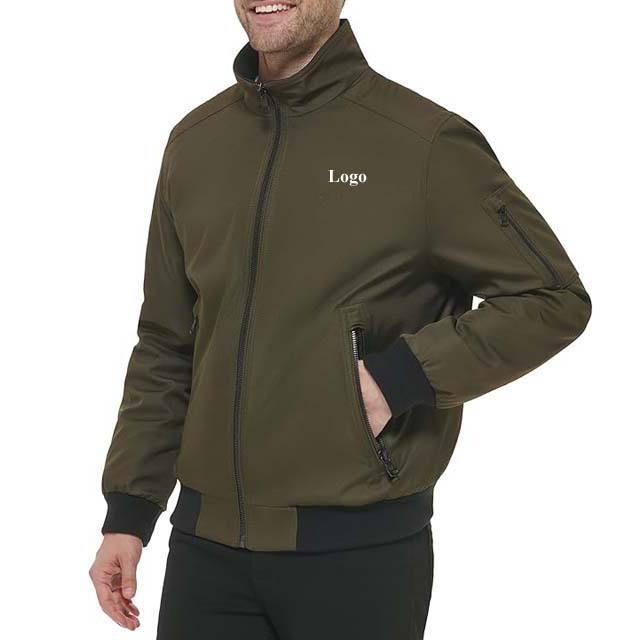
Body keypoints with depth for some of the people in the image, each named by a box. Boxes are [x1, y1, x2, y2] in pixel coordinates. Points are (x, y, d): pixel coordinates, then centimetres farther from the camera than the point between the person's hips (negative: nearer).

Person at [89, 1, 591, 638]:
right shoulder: (195, 142, 8)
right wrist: (127, 512, 10)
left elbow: (554, 298, -6)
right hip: (206, 539, 4)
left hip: (360, 546, -4)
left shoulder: (426, 141, -9)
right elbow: (166, 347, 13)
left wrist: (398, 377, -15)